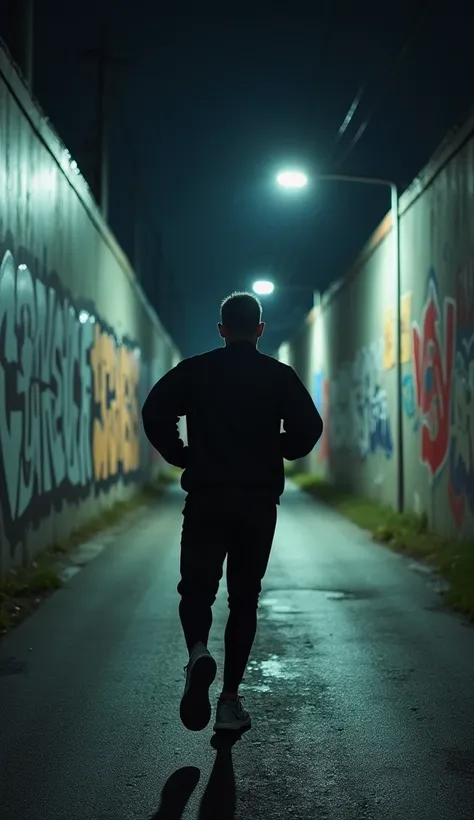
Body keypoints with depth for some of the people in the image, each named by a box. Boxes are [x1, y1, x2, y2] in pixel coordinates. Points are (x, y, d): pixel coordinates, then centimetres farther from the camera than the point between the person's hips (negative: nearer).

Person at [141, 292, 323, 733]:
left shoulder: (194, 371, 2)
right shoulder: (279, 375, 2)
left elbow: (155, 414, -7)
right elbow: (308, 428, -6)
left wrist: (183, 457, 6)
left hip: (205, 500, 0)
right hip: (259, 503, 1)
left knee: (196, 588, 6)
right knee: (244, 598, 9)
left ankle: (198, 652, -27)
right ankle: (230, 700, 8)